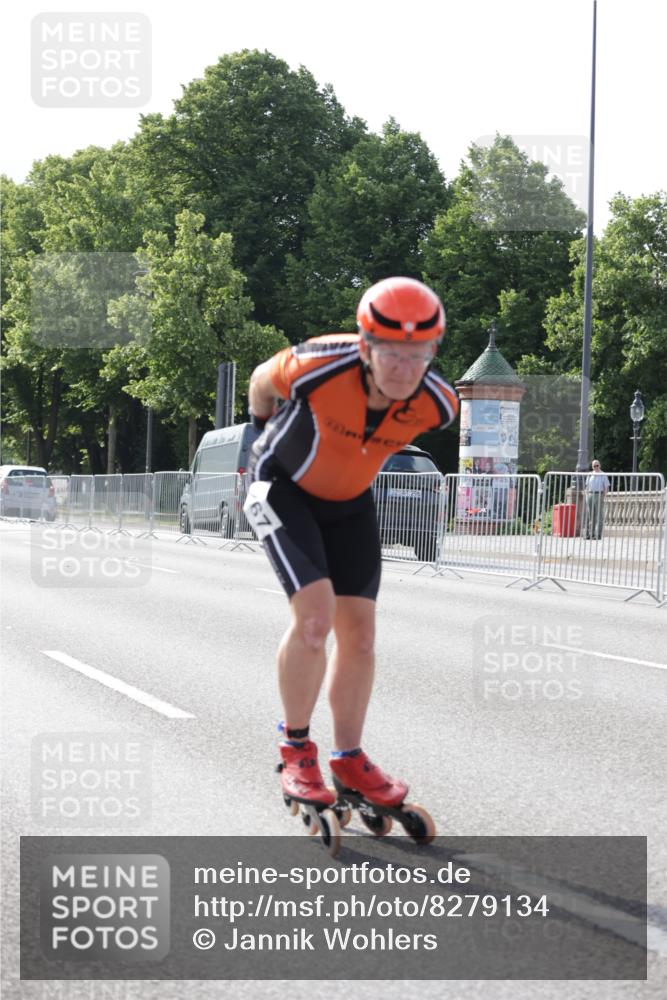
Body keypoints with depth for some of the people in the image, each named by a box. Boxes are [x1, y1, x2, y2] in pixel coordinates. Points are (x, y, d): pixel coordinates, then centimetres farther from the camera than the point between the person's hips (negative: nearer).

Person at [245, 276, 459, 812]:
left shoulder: (438, 403, -24)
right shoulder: (316, 367, -35)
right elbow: (263, 382, -11)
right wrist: (265, 426, 11)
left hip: (350, 501, 4)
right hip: (284, 485, -4)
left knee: (359, 630, 3)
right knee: (315, 616, -19)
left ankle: (349, 757, 20)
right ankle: (296, 749, 0)